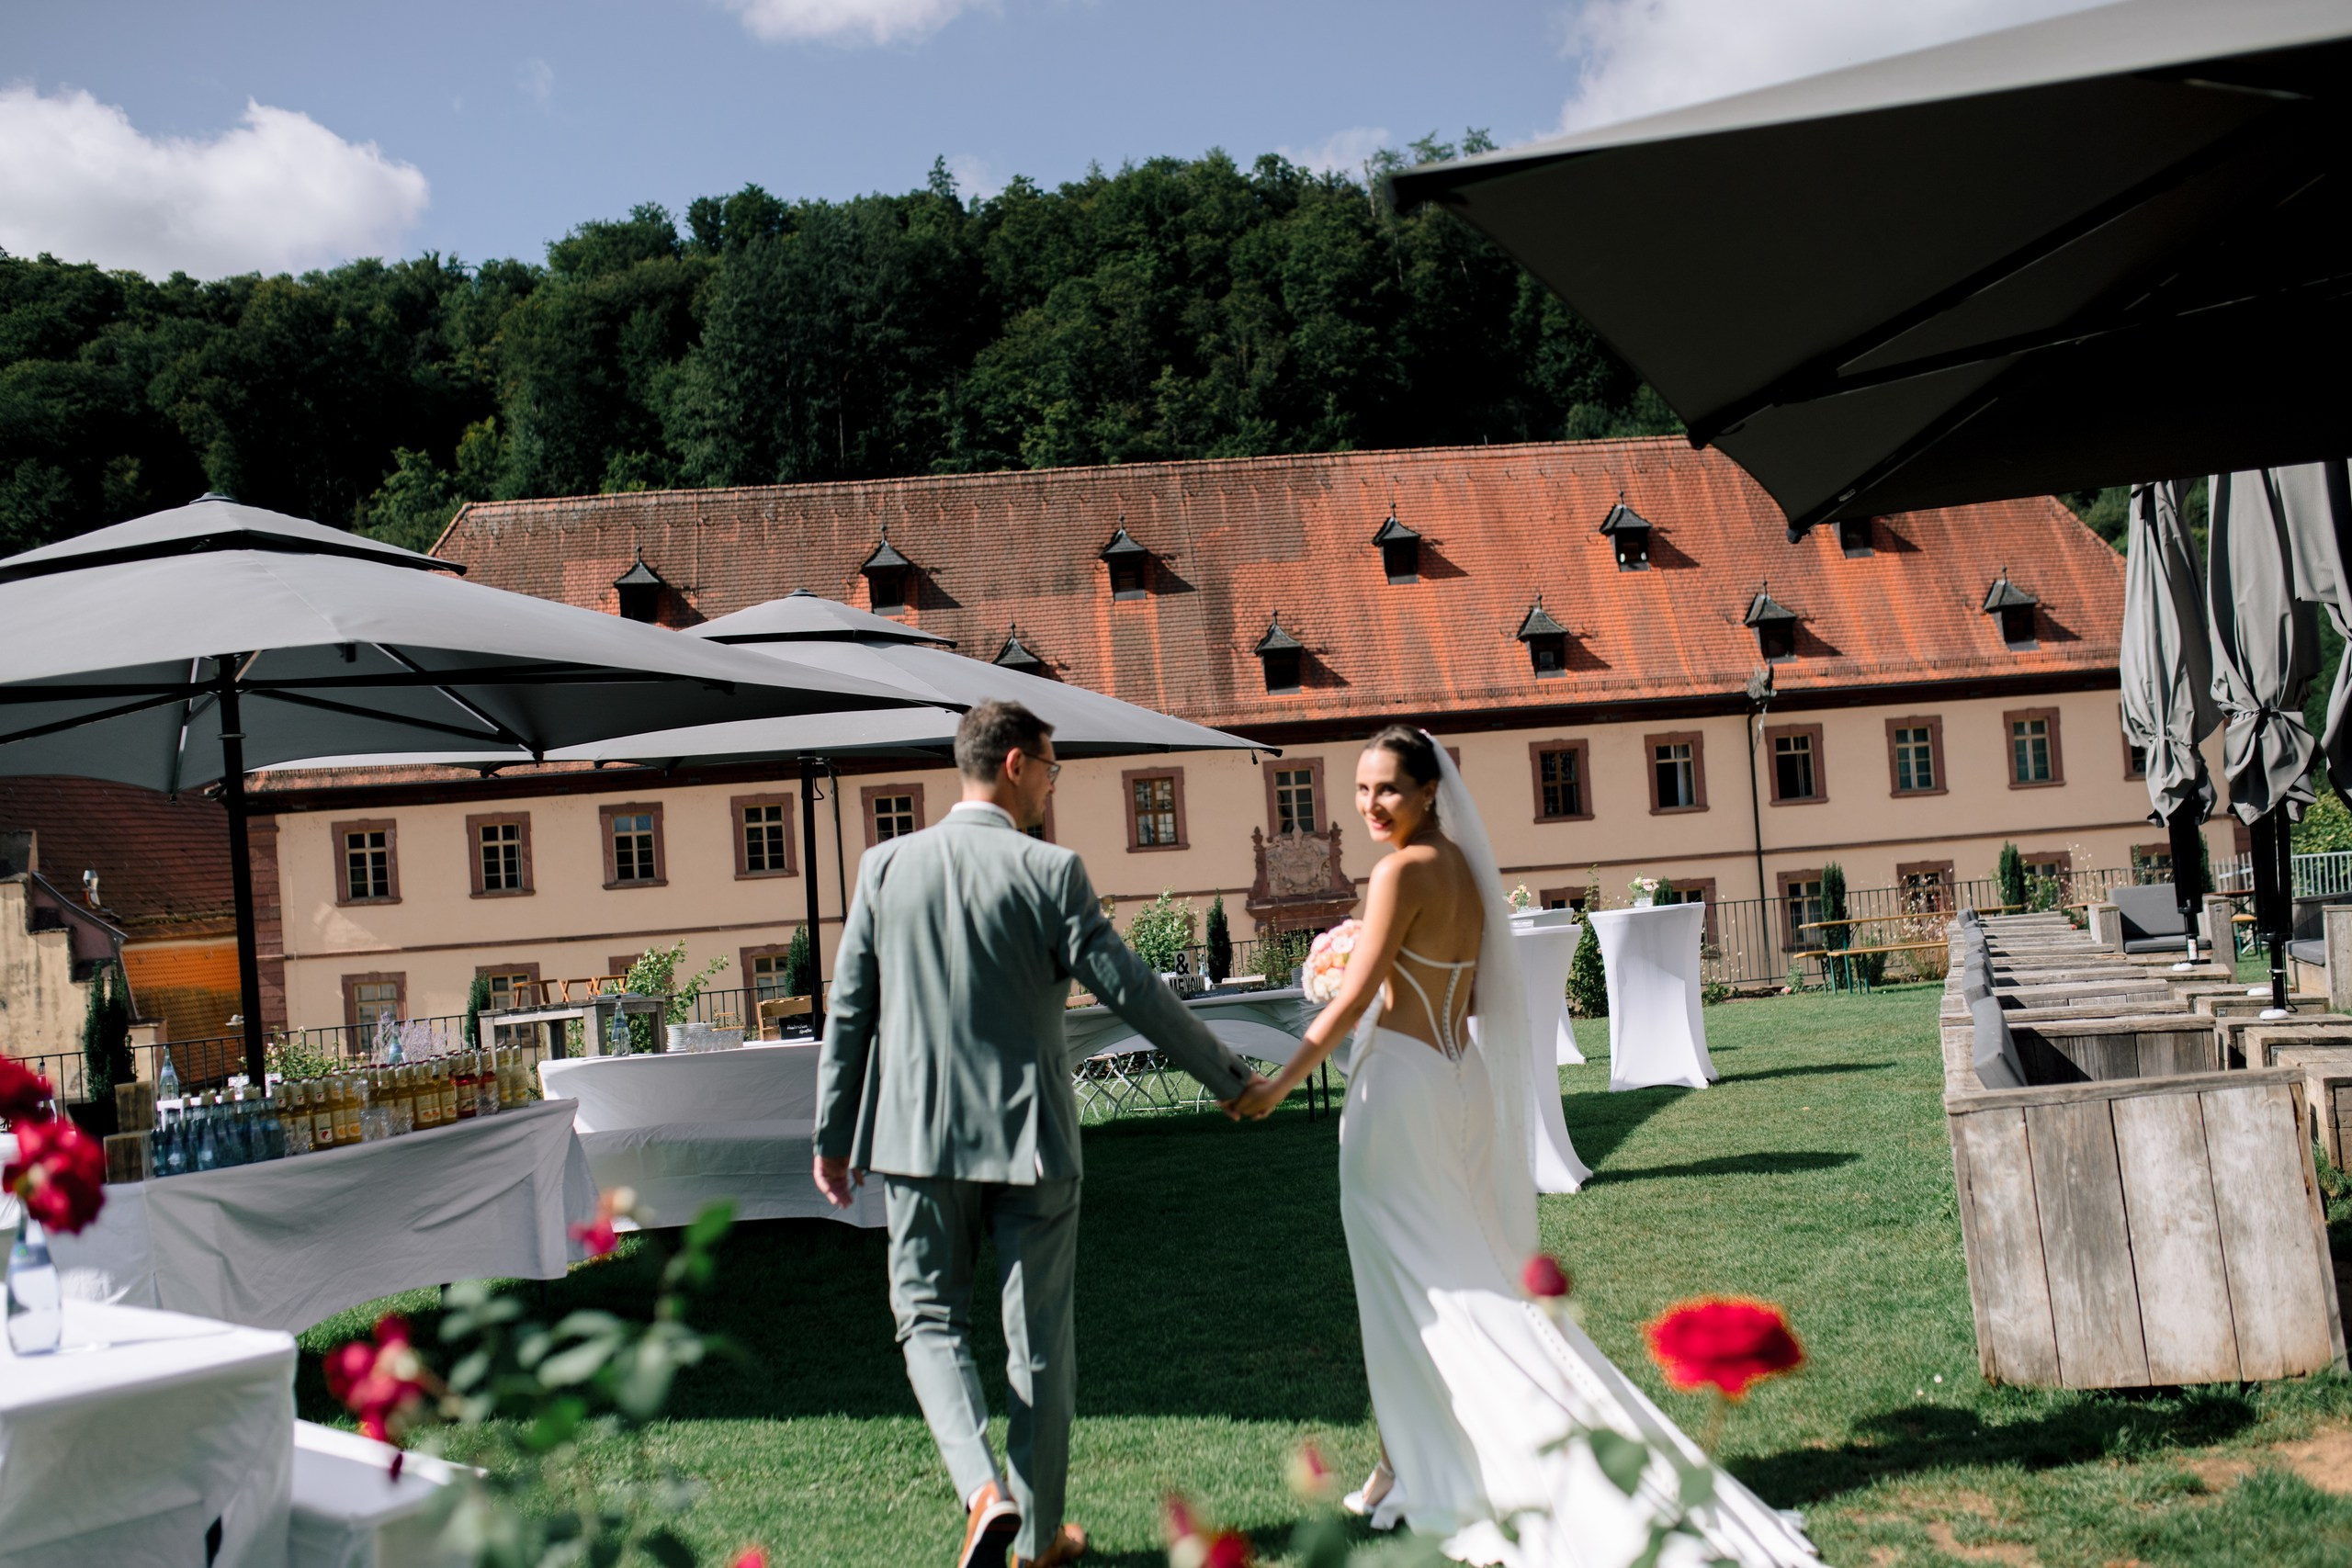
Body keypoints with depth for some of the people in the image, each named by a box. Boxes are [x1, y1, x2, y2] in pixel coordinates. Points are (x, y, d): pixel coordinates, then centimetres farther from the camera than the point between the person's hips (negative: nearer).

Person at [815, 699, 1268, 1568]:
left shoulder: (885, 866, -1)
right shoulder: (1047, 871, -10)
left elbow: (848, 1009, 3)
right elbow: (1129, 989, -10)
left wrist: (832, 1136, 13)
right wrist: (1228, 1078, 2)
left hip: (918, 1138, 2)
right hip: (1029, 1138, -2)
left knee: (929, 1318, 15)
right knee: (1038, 1335, 12)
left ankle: (983, 1489, -7)